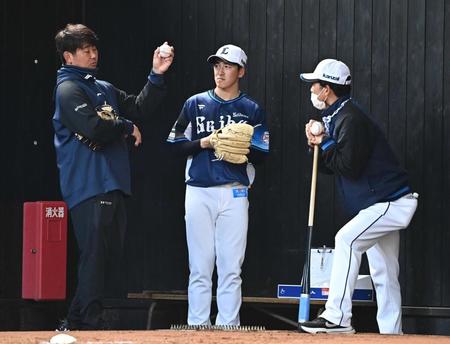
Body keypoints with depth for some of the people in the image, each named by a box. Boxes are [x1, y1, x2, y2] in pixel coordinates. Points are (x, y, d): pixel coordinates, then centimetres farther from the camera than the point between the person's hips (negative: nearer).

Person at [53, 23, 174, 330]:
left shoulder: (105, 89, 21)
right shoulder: (68, 89, -6)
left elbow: (139, 108, 16)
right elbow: (93, 127, -19)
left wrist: (157, 76, 5)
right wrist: (127, 127, -4)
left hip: (112, 186, 9)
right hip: (88, 186, -9)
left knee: (110, 255, 8)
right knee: (95, 254, -11)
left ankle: (77, 321, 13)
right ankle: (89, 322, -8)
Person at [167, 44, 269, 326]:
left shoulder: (252, 110, 9)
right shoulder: (195, 104, 11)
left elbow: (262, 155, 4)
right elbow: (177, 145, 8)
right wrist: (204, 143, -8)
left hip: (234, 194, -1)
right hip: (199, 193, 1)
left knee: (231, 268, -2)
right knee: (200, 267, 0)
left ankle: (228, 327, 1)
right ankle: (197, 327, 3)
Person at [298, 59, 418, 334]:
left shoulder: (350, 119, -18)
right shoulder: (336, 117, 14)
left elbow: (349, 167, -25)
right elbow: (334, 166, 16)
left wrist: (325, 144, -13)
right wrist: (319, 145, -1)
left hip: (390, 202, -11)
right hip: (386, 202, 11)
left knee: (347, 239, -23)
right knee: (384, 275, 13)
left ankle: (338, 318, -27)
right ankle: (391, 335, 18)